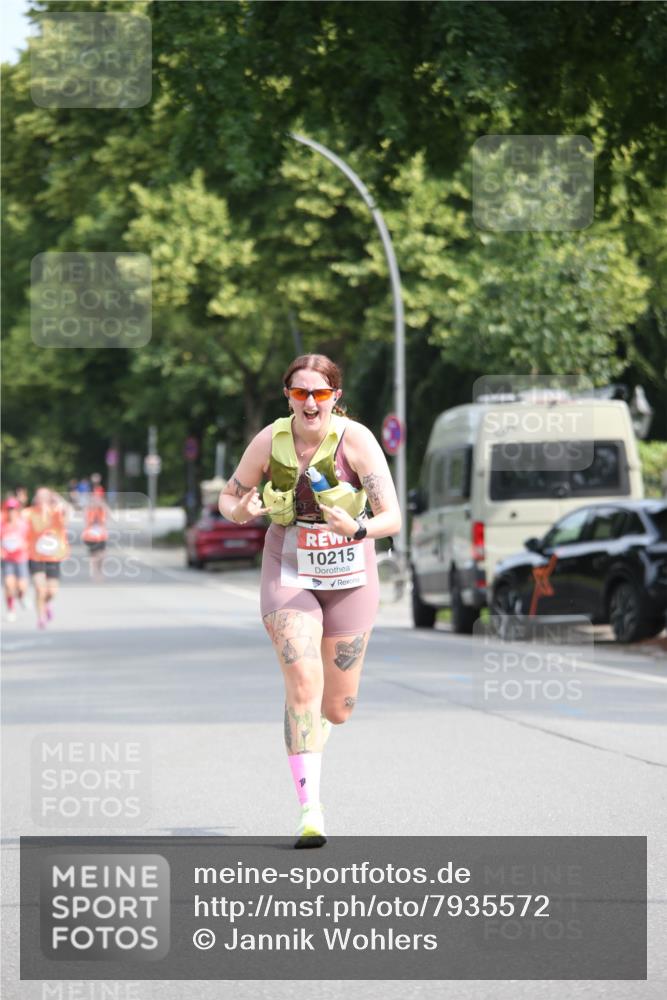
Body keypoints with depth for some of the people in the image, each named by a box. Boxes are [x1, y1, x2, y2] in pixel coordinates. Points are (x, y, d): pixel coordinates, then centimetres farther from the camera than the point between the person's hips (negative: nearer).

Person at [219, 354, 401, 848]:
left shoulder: (356, 440, -15)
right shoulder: (270, 441, -8)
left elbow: (393, 517, -20)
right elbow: (229, 497, 6)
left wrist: (357, 528, -41)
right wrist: (241, 512, -18)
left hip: (348, 578, 0)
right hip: (289, 572, 0)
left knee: (338, 709, 9)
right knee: (303, 685, -22)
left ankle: (312, 731, 49)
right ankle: (311, 811, -20)